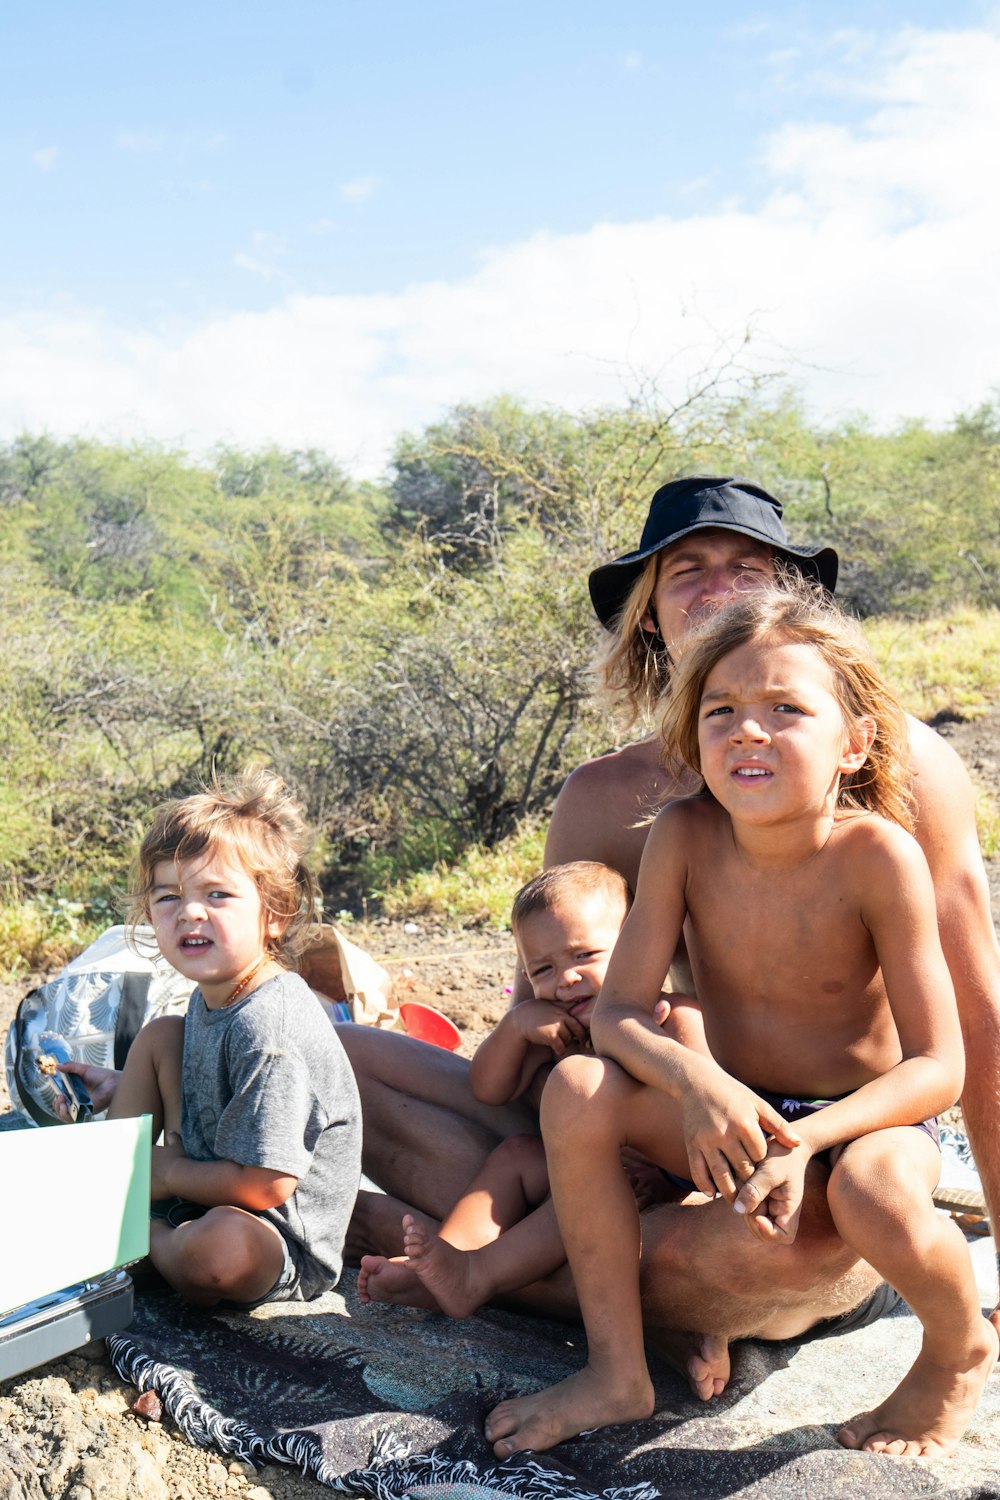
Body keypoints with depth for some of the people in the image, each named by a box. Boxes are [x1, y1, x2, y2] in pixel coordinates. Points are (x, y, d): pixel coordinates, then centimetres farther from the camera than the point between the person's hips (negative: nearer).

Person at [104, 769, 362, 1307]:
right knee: (160, 1035, 4)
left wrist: (168, 1173, -14)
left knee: (224, 1244, -43)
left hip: (284, 1254, -8)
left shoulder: (267, 1028, -29)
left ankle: (141, 1234, -6)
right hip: (209, 1197, 8)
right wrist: (128, 1087, 7)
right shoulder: (210, 997, 0)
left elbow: (266, 1184, -29)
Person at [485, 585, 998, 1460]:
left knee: (875, 1199, -36)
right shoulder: (686, 836, -15)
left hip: (864, 1118, -3)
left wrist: (808, 1139, -35)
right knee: (577, 1091, -21)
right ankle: (617, 1374, -4)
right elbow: (619, 1011, -15)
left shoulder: (876, 855, -24)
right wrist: (695, 1080, -36)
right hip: (732, 1115, 3)